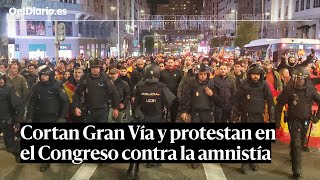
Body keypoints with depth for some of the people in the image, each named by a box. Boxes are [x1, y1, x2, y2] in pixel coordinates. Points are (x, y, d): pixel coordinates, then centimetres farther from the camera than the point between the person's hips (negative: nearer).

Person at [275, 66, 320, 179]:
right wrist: (277, 120, -10)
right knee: (296, 144, -9)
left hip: (305, 120, 4)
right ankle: (297, 170, -4)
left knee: (301, 142, 20)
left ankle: (293, 155, 49)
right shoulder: (289, 89, -14)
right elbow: (279, 104, -10)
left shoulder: (310, 89, -7)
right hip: (294, 120, -4)